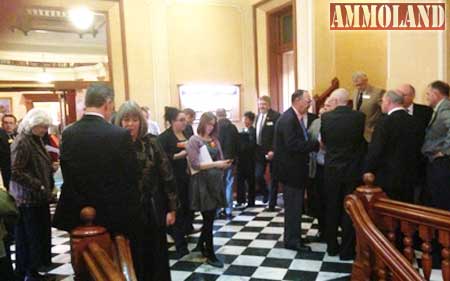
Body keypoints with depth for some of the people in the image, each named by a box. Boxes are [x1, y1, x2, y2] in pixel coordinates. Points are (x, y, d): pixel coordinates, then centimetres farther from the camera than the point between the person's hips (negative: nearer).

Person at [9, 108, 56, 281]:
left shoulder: (36, 140, 12)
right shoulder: (22, 143, -15)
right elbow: (15, 173, -20)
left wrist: (50, 168, 5)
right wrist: (39, 185, -19)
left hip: (38, 197, 9)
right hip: (28, 199, -8)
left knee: (39, 236, 12)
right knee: (31, 237, 0)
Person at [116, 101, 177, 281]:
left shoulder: (151, 143, -4)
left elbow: (167, 177, -2)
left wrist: (172, 208, -4)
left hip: (152, 210, 0)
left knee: (156, 256, 11)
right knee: (132, 258, 9)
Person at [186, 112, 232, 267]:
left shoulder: (215, 140, 11)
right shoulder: (194, 140, -7)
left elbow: (220, 159, 14)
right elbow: (195, 164, -15)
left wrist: (224, 164, -7)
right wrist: (215, 164, -20)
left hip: (215, 180, 6)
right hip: (202, 181, -6)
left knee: (210, 217, 13)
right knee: (208, 219, 0)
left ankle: (201, 245, 34)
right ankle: (210, 255, 12)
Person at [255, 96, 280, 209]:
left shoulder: (276, 116, -12)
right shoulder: (258, 116, 11)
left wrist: (273, 150, -22)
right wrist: (256, 149, 8)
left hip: (272, 152, -5)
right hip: (260, 151, 5)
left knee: (273, 178, 6)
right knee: (258, 175, -1)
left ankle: (272, 203, 18)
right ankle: (265, 193, 29)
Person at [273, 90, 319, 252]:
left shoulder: (297, 117, 11)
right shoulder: (288, 119, -20)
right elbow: (293, 144, -28)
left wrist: (314, 145, -4)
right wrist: (316, 144, -22)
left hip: (296, 168, 10)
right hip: (291, 169, -10)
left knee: (296, 205, 18)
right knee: (293, 206, -1)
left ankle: (293, 237, 30)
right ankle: (292, 241, 11)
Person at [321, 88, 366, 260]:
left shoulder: (326, 117, -9)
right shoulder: (360, 117, -9)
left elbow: (323, 140, 2)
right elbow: (363, 141, 3)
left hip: (332, 169, 1)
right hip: (352, 170, -1)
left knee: (332, 208, 13)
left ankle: (332, 246, 24)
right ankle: (347, 250, 13)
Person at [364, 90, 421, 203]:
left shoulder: (385, 121, -16)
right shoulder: (413, 121, 5)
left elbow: (375, 150, -17)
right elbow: (417, 148, 11)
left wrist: (368, 171, -5)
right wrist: (412, 170, 20)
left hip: (386, 176, -6)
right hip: (409, 176, 7)